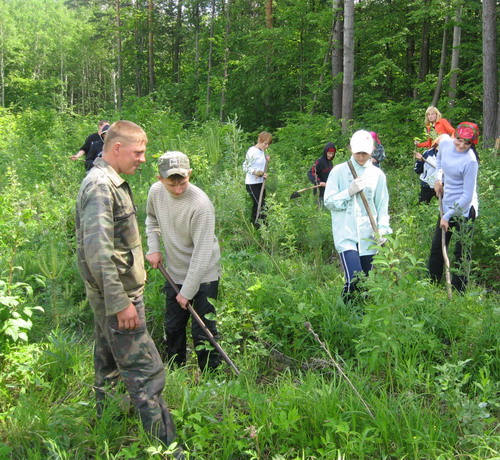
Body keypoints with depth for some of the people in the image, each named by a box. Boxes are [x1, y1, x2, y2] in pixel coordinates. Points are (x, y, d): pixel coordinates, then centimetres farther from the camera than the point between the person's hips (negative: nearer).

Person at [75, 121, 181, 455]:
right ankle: (167, 447, 0)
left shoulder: (113, 182, 12)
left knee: (110, 366, 21)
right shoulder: (100, 186, -20)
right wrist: (120, 302, -25)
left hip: (115, 294, 11)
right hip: (117, 296, -11)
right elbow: (98, 251, -26)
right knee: (147, 373, -7)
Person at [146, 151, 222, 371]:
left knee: (203, 330, -2)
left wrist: (187, 291, -21)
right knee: (172, 326, 20)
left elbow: (202, 253, -26)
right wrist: (153, 248, 2)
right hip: (175, 273, 6)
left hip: (203, 276, -6)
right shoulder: (156, 192, -9)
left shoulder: (200, 204, -29)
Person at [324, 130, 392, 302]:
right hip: (346, 235, -3)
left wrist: (382, 228, -3)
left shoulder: (377, 174, 9)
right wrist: (349, 192, -12)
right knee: (354, 280, -17)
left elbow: (383, 206, 11)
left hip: (368, 237, 3)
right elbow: (328, 201, 1)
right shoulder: (339, 171, 2)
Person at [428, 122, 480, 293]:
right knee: (437, 247, 15)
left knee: (461, 252, 1)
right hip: (448, 207, 8)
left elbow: (467, 196, -20)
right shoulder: (445, 142, -3)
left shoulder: (470, 161, -23)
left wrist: (447, 216, -16)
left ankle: (458, 292, 11)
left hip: (464, 210, -8)